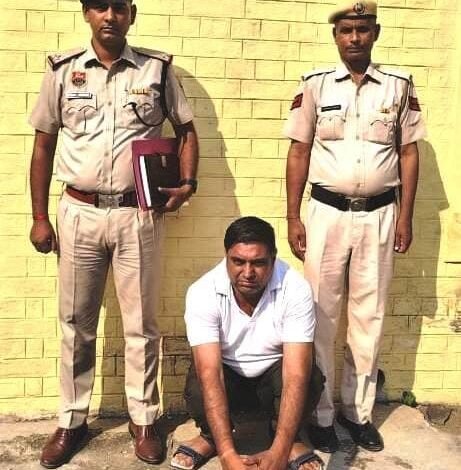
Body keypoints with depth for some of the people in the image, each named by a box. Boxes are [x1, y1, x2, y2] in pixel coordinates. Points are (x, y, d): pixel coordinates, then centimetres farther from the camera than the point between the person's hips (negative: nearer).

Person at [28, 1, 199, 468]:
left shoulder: (157, 69, 3)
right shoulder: (62, 70, 4)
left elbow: (186, 131, 11)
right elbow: (43, 144, 8)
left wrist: (187, 183, -5)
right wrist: (39, 216, 5)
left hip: (138, 215, -1)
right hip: (79, 213, 1)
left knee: (140, 324, 8)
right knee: (76, 323, 10)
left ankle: (143, 419, 24)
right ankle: (72, 420, 26)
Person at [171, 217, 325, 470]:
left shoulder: (296, 289, -27)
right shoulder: (202, 292, -27)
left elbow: (296, 375, -34)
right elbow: (210, 373, -34)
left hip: (274, 372, 0)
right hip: (226, 374, 0)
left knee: (307, 379, -32)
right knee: (197, 389, -32)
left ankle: (290, 438, 2)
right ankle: (210, 437, 5)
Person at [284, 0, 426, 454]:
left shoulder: (399, 86, 4)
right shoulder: (315, 85, 1)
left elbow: (409, 153, 7)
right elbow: (298, 152, 2)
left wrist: (405, 216, 2)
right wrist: (293, 218, -3)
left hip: (378, 215, 1)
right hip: (326, 212, -1)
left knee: (368, 316, 9)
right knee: (321, 314, 4)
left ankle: (358, 409, 22)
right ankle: (319, 413, 17)